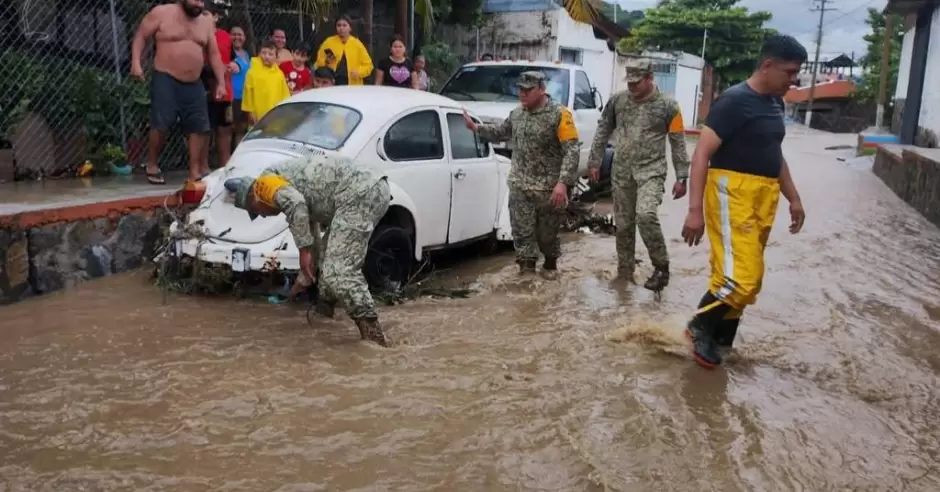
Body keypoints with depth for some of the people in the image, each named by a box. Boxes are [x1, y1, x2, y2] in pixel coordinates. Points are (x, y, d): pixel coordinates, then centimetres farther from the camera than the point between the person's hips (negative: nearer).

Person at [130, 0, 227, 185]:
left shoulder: (206, 22, 11)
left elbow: (214, 54, 14)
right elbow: (140, 37, 1)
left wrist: (221, 82, 7)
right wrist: (136, 62, -13)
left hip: (194, 84, 5)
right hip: (165, 80, -5)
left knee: (199, 127, 0)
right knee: (161, 125, -12)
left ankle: (195, 172, 8)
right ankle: (152, 166, 6)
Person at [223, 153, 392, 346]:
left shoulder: (265, 181, 6)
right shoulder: (290, 185, 34)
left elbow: (296, 204, -17)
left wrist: (303, 250, -9)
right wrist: (303, 280, 52)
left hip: (358, 194, -10)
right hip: (374, 188, 10)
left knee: (340, 272, -11)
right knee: (333, 259, 27)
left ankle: (372, 334, -14)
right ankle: (324, 310, 38)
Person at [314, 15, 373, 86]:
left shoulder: (357, 44, 4)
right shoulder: (328, 42, 3)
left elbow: (368, 65, 6)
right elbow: (319, 63, 9)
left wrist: (359, 72, -12)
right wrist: (326, 62, -11)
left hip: (353, 87, 0)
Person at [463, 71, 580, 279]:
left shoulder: (559, 114, -12)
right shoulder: (517, 113, 8)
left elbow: (572, 150, -17)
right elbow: (501, 132, 27)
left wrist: (563, 182, -25)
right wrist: (476, 128, 14)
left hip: (548, 188, -4)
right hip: (519, 186, 5)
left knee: (547, 232, 11)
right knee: (522, 231, 2)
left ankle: (550, 264, 35)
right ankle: (527, 267, 11)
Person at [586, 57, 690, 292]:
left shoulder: (667, 104, -4)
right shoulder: (617, 100, 3)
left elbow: (678, 143, -1)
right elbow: (602, 132, 12)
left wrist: (681, 177, -3)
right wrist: (594, 162, 10)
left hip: (651, 170, -4)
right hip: (621, 171, 4)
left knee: (646, 214, -26)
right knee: (623, 224, 8)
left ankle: (661, 267, -8)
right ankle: (624, 273, 23)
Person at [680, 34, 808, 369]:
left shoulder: (775, 103, 14)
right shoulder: (735, 101, -13)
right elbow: (702, 153, -18)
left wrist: (793, 198, 24)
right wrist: (695, 210, -24)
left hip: (763, 200, 9)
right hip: (733, 195, -9)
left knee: (744, 278, 11)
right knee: (741, 277, -13)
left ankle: (719, 340, 23)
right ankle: (699, 327, 9)